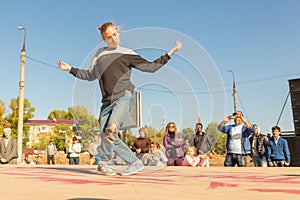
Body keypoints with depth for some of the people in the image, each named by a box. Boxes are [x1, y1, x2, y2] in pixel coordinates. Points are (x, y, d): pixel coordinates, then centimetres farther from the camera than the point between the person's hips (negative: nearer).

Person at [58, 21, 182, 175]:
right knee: (105, 134, -4)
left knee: (111, 129, -24)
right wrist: (70, 69, 27)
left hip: (124, 97, -5)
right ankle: (135, 163, 5)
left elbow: (151, 67, 10)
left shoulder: (127, 53, 11)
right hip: (107, 101, 5)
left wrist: (170, 53, 4)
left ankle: (103, 163, -3)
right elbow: (90, 76, 30)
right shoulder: (100, 54, 22)